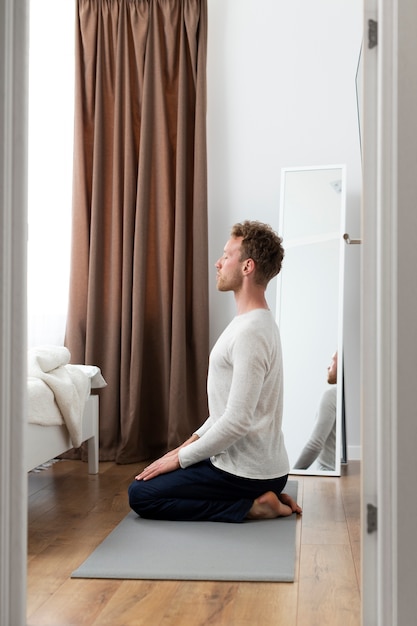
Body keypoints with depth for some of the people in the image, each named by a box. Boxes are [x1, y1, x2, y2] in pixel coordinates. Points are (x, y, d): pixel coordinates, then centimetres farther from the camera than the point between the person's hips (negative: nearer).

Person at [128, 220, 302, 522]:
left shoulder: (251, 332, -24)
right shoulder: (256, 322, 10)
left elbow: (237, 421, -26)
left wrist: (181, 457, -15)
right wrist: (193, 441, 12)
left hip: (247, 471, -10)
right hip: (261, 464, 10)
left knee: (141, 494, -5)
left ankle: (250, 506, -6)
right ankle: (262, 496, 12)